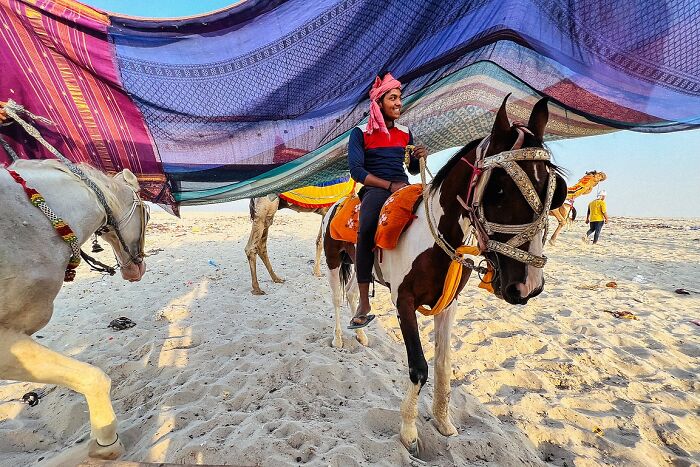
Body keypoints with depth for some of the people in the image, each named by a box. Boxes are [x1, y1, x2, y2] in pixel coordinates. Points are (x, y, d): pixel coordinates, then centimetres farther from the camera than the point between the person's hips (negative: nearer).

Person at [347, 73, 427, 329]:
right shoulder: (360, 133, 5)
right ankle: (364, 303, -29)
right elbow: (356, 170, -6)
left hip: (403, 187, 5)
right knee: (366, 231, -34)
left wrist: (420, 158, -1)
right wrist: (390, 185, -15)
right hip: (375, 189, -5)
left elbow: (413, 169, 24)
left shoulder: (405, 134, 19)